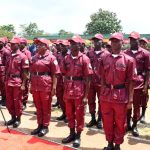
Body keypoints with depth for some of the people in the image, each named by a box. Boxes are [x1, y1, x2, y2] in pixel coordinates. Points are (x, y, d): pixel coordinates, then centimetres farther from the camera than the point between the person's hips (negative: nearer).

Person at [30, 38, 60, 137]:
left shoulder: (51, 57, -5)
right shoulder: (34, 57, 11)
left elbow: (54, 74, -8)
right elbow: (32, 72, 16)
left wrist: (54, 87, -13)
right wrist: (31, 85, 12)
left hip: (46, 86, -5)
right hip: (35, 86, 6)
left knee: (46, 107, 7)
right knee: (38, 107, 14)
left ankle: (45, 126, 19)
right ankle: (40, 125, 28)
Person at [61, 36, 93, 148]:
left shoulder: (84, 59, -8)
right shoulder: (66, 58, 5)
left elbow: (87, 78, -9)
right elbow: (65, 75, 11)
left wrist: (86, 95, -11)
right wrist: (65, 91, 5)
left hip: (79, 90, -4)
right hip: (68, 90, 5)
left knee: (79, 114, 8)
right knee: (69, 114, 15)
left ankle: (78, 136, 23)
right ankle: (72, 133, 32)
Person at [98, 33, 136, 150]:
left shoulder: (129, 60, -6)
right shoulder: (104, 59, 4)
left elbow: (130, 81, -6)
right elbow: (102, 78, 9)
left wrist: (130, 99, -7)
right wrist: (102, 93, 7)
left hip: (121, 97, -3)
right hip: (106, 95, 3)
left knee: (120, 123, 11)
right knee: (107, 122, 14)